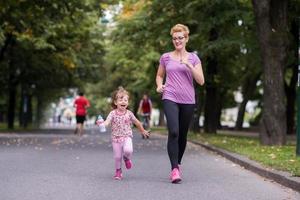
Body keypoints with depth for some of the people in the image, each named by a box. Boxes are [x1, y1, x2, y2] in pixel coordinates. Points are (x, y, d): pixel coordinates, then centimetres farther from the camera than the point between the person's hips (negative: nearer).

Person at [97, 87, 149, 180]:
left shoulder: (129, 113, -1)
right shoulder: (113, 113, -6)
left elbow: (137, 122, 13)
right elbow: (107, 122, -20)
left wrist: (143, 131, 25)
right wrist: (102, 124, -44)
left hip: (127, 137, 0)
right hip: (116, 138, 0)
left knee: (128, 150, -28)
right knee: (117, 156, 1)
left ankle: (127, 158, 8)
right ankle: (118, 171, 26)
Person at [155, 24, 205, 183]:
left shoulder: (193, 58, 6)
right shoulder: (166, 57, 7)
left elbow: (201, 81, -1)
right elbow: (159, 75, 21)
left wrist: (188, 65, -12)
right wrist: (159, 85, 0)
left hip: (188, 101, 1)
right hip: (170, 99, -1)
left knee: (182, 135, 9)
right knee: (173, 132, -19)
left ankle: (178, 164, 30)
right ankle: (174, 169, -19)